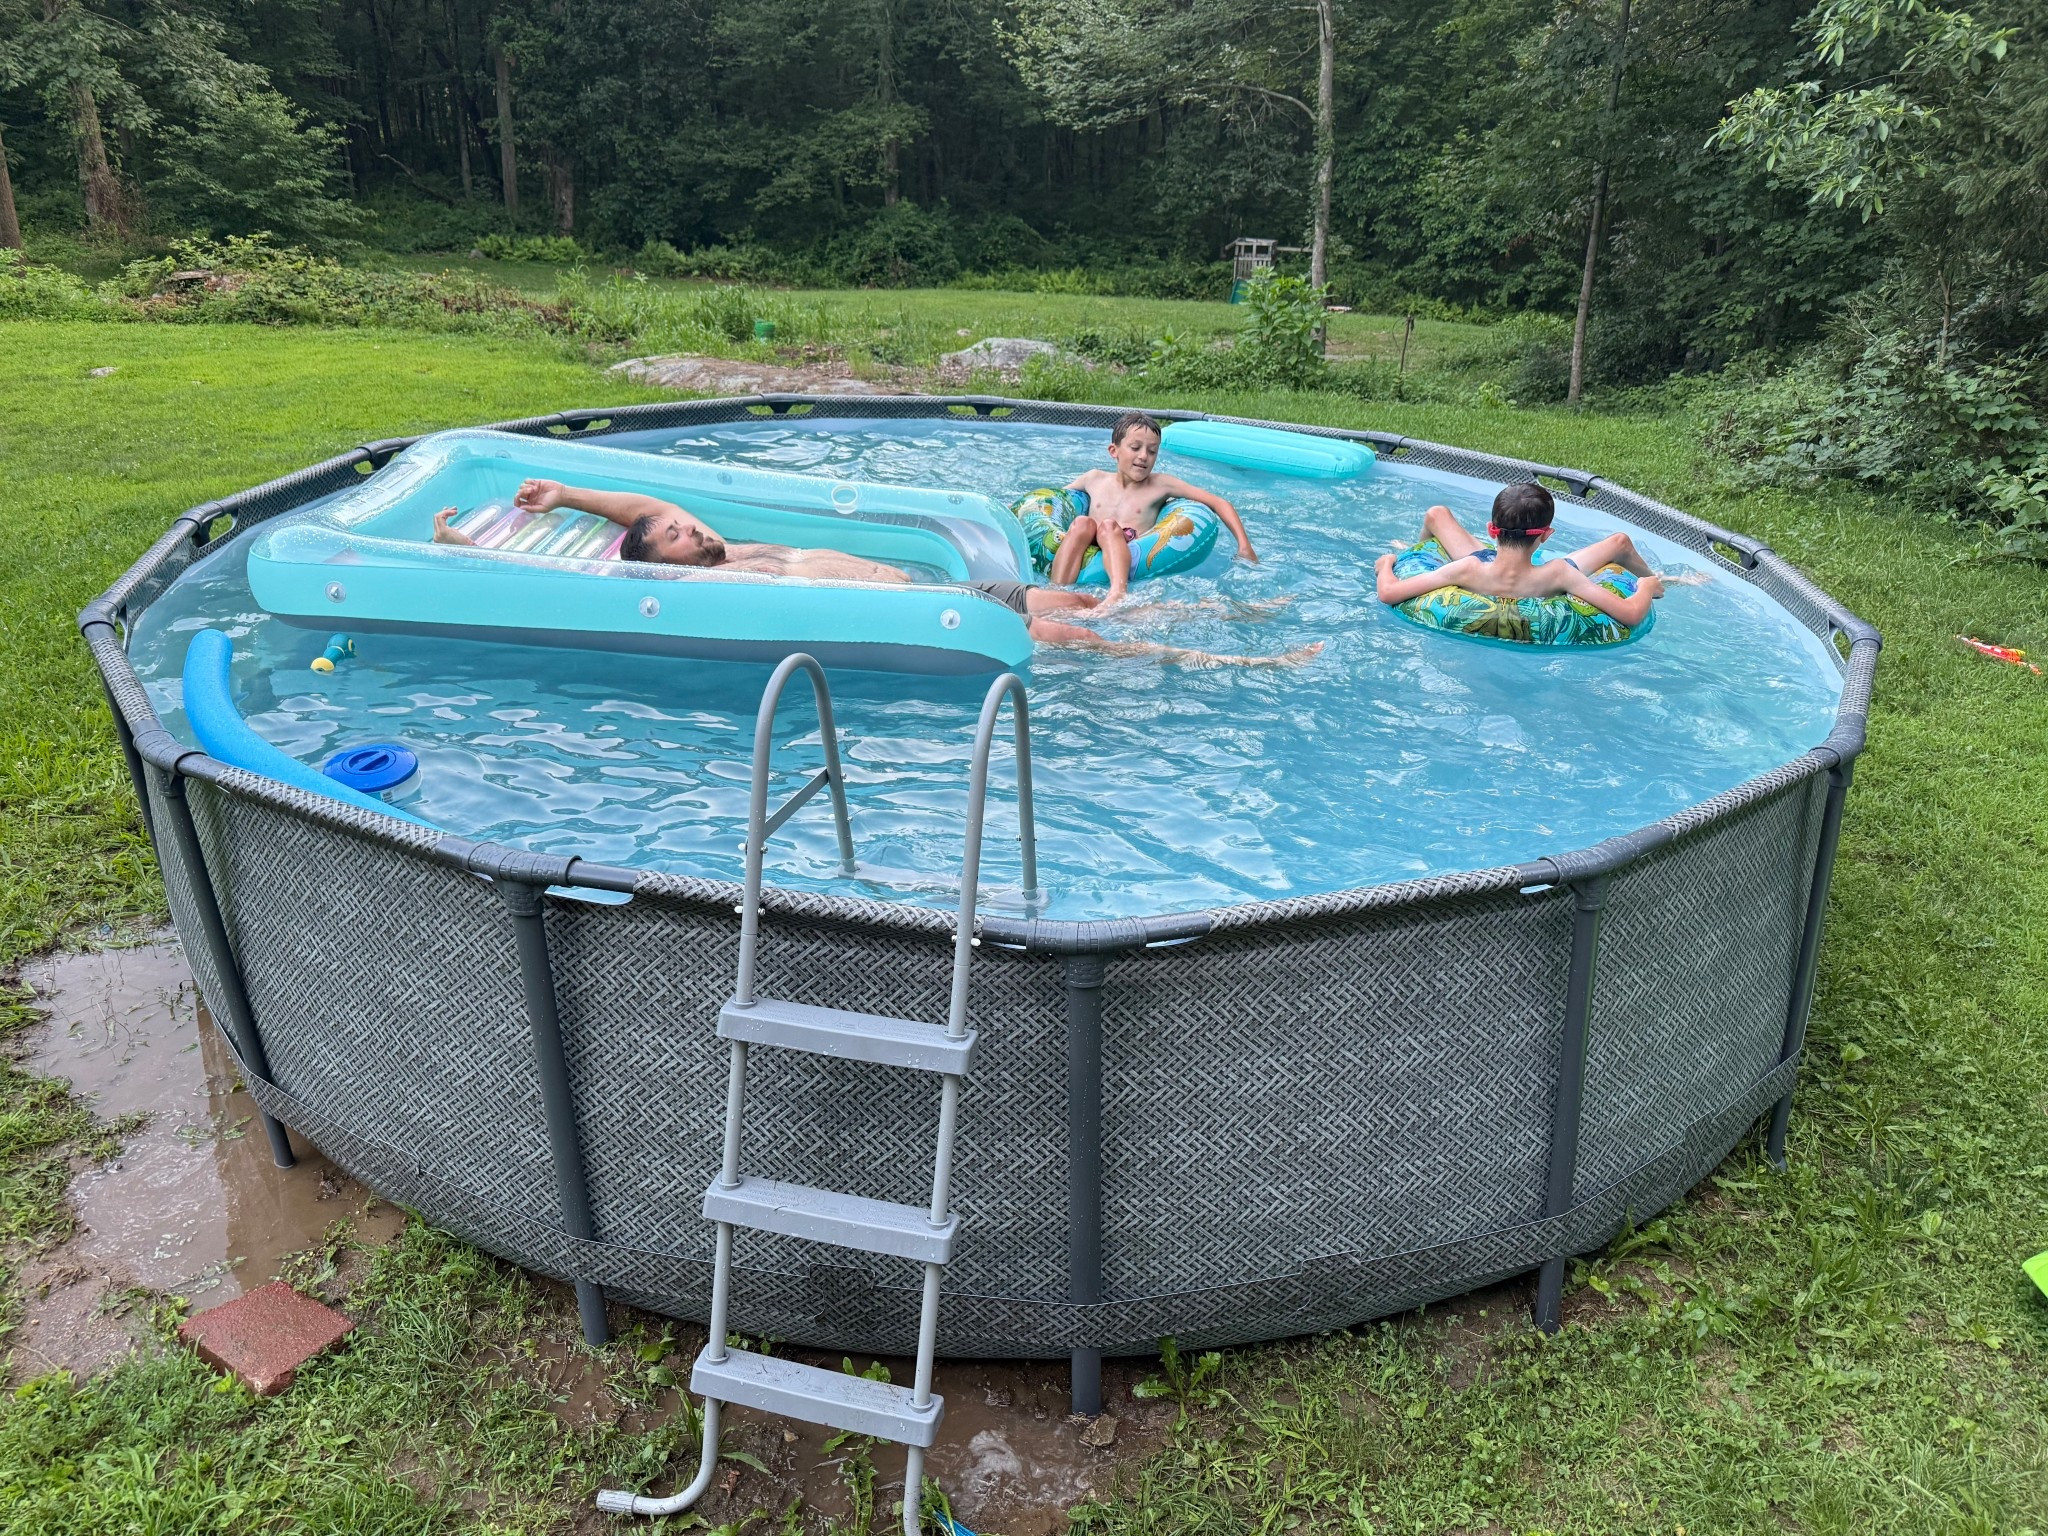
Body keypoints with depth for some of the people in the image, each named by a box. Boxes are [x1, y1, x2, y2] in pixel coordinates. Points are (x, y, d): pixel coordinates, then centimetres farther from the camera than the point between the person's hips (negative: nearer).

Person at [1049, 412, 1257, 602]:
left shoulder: (1161, 484, 12)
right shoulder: (1095, 479, 20)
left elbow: (1219, 503, 10)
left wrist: (1244, 545, 0)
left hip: (1127, 568, -2)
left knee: (1108, 526, -27)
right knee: (1082, 523, -24)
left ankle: (1118, 593, -54)